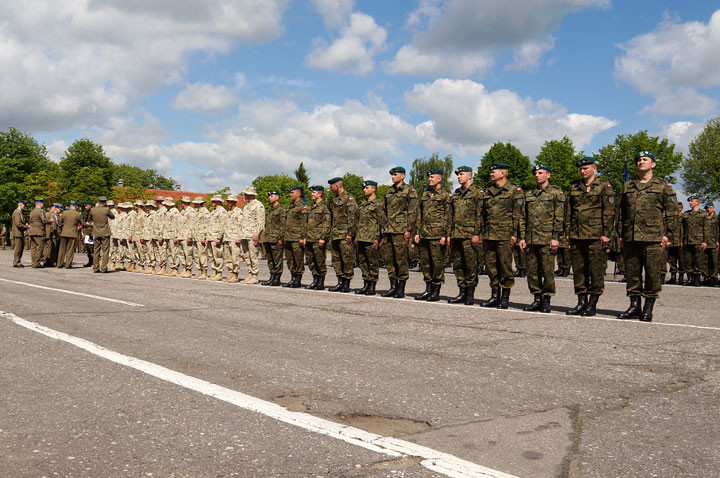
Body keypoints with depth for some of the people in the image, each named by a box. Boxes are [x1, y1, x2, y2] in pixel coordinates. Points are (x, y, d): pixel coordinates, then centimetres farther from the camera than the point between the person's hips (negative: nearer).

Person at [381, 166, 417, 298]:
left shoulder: (409, 191, -3)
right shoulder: (388, 191, 17)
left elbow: (413, 212, -8)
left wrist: (409, 230, -13)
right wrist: (383, 227, 15)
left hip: (401, 231, -7)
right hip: (388, 231, 7)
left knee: (401, 259, -5)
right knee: (389, 259, 8)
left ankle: (401, 289, 2)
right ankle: (393, 287, 16)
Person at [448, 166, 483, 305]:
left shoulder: (477, 192, -3)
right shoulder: (456, 194, 19)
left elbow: (479, 215, -9)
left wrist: (476, 234, -15)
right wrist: (449, 234, 16)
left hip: (469, 235, -7)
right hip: (456, 235, 7)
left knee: (470, 265, -3)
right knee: (457, 265, 8)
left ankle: (470, 295, 4)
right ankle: (462, 292, 17)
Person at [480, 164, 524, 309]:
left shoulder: (514, 190, -3)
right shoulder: (488, 191, 17)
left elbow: (518, 214, -7)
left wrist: (514, 234, -12)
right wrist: (482, 232, 16)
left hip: (505, 235, -6)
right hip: (489, 235, 7)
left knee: (505, 266, -3)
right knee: (490, 265, 8)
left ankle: (505, 298, 6)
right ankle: (494, 296, 17)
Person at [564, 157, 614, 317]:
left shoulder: (604, 186, 1)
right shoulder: (574, 187, 15)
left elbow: (609, 212, -3)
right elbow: (568, 211, 17)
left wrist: (606, 234, -9)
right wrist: (568, 232, 11)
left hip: (595, 235, -5)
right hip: (577, 236, 5)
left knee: (596, 270, -2)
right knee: (578, 269, 7)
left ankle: (592, 304, 6)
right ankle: (581, 302, 15)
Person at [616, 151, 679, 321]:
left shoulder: (663, 186, 6)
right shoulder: (628, 186, 17)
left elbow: (671, 212, 3)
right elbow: (621, 212, 19)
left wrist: (667, 234, -4)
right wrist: (621, 233, 12)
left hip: (653, 237, -4)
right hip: (631, 237, 4)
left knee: (652, 272, -2)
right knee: (632, 272, 5)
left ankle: (648, 308, 6)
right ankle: (634, 306, 13)